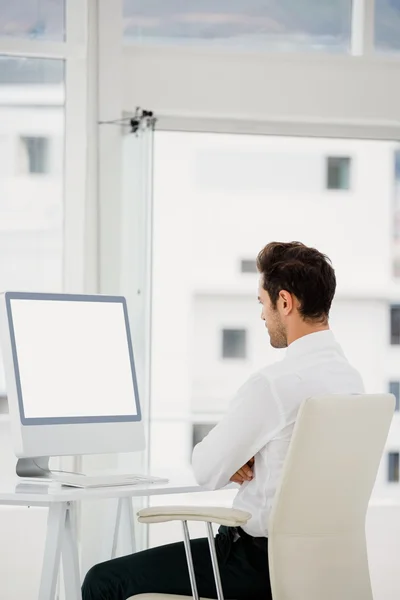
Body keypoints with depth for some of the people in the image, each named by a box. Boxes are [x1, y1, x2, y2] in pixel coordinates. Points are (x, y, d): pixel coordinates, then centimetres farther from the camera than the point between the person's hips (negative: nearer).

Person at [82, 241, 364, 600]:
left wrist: (228, 462, 8)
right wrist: (237, 459, 0)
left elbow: (207, 471, -14)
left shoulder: (275, 383, -22)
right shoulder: (351, 378, 5)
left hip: (259, 563, -9)